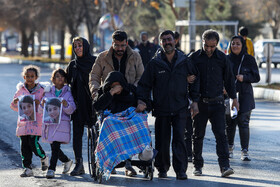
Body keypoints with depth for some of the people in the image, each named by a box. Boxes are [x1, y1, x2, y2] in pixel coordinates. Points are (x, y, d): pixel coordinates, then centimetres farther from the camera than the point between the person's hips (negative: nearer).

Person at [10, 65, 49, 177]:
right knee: (24, 145, 0)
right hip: (23, 121, 3)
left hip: (36, 122, -3)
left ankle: (44, 158, 16)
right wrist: (15, 102, -7)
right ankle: (27, 168, 6)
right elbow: (14, 106, 16)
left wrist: (39, 103, -16)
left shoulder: (41, 90, 2)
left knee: (33, 143, -13)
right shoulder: (20, 90, 9)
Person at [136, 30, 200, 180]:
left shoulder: (184, 62, 5)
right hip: (161, 108, 0)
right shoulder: (154, 64, 2)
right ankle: (162, 168, 20)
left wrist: (194, 101, 7)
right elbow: (144, 84, 2)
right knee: (162, 141, 5)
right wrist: (142, 100, -13)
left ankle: (181, 170, -9)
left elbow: (194, 81, 14)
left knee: (179, 138, -9)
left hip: (180, 108, 0)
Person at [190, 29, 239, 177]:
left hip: (217, 102, 0)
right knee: (198, 135, 7)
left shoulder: (222, 58, 5)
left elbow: (228, 79, 14)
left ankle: (224, 166, -12)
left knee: (221, 134, -9)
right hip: (199, 102, 0)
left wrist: (234, 98, 14)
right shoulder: (194, 58, 1)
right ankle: (197, 165, 17)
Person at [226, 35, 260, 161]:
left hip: (244, 95, -2)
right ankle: (230, 148, 25)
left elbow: (256, 77, 4)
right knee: (230, 122, 5)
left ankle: (245, 152, -6)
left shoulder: (249, 59, 2)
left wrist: (244, 77, -14)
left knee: (243, 122, -9)